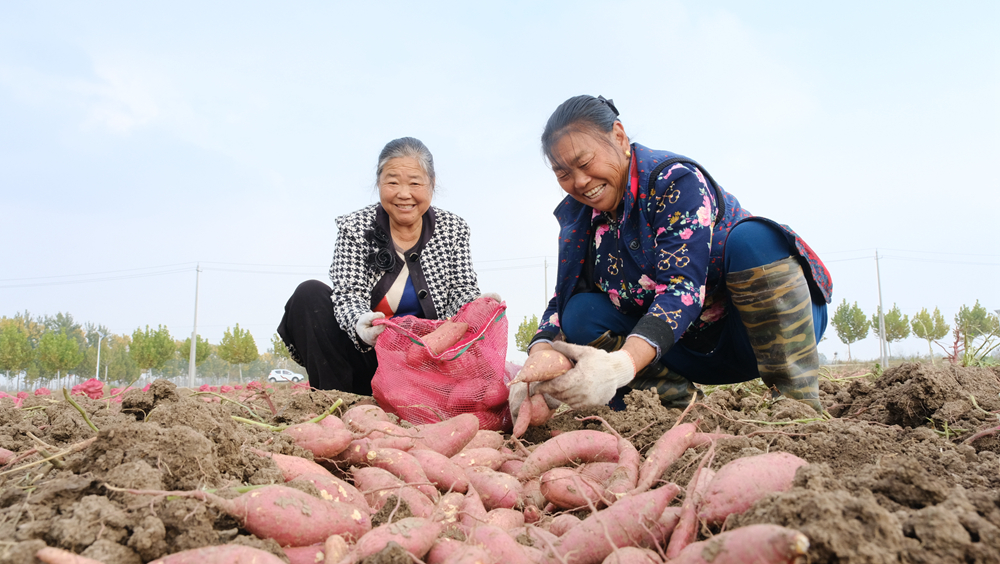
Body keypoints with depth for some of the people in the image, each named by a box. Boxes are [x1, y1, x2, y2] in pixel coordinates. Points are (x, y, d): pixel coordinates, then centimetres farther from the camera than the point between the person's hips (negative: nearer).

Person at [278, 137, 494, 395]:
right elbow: (348, 294, -12)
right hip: (366, 352, 0)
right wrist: (360, 324, -36)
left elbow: (463, 292, -3)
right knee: (309, 294, -19)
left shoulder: (453, 229, 2)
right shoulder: (353, 228, -2)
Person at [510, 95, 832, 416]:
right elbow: (564, 297, -4)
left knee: (751, 240, -35)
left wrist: (623, 364, -50)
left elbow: (682, 287, -33)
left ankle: (799, 405, -28)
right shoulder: (577, 215, -1)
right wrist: (538, 359, -26)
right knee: (579, 314, -15)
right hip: (693, 346, 5)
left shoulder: (677, 181, -21)